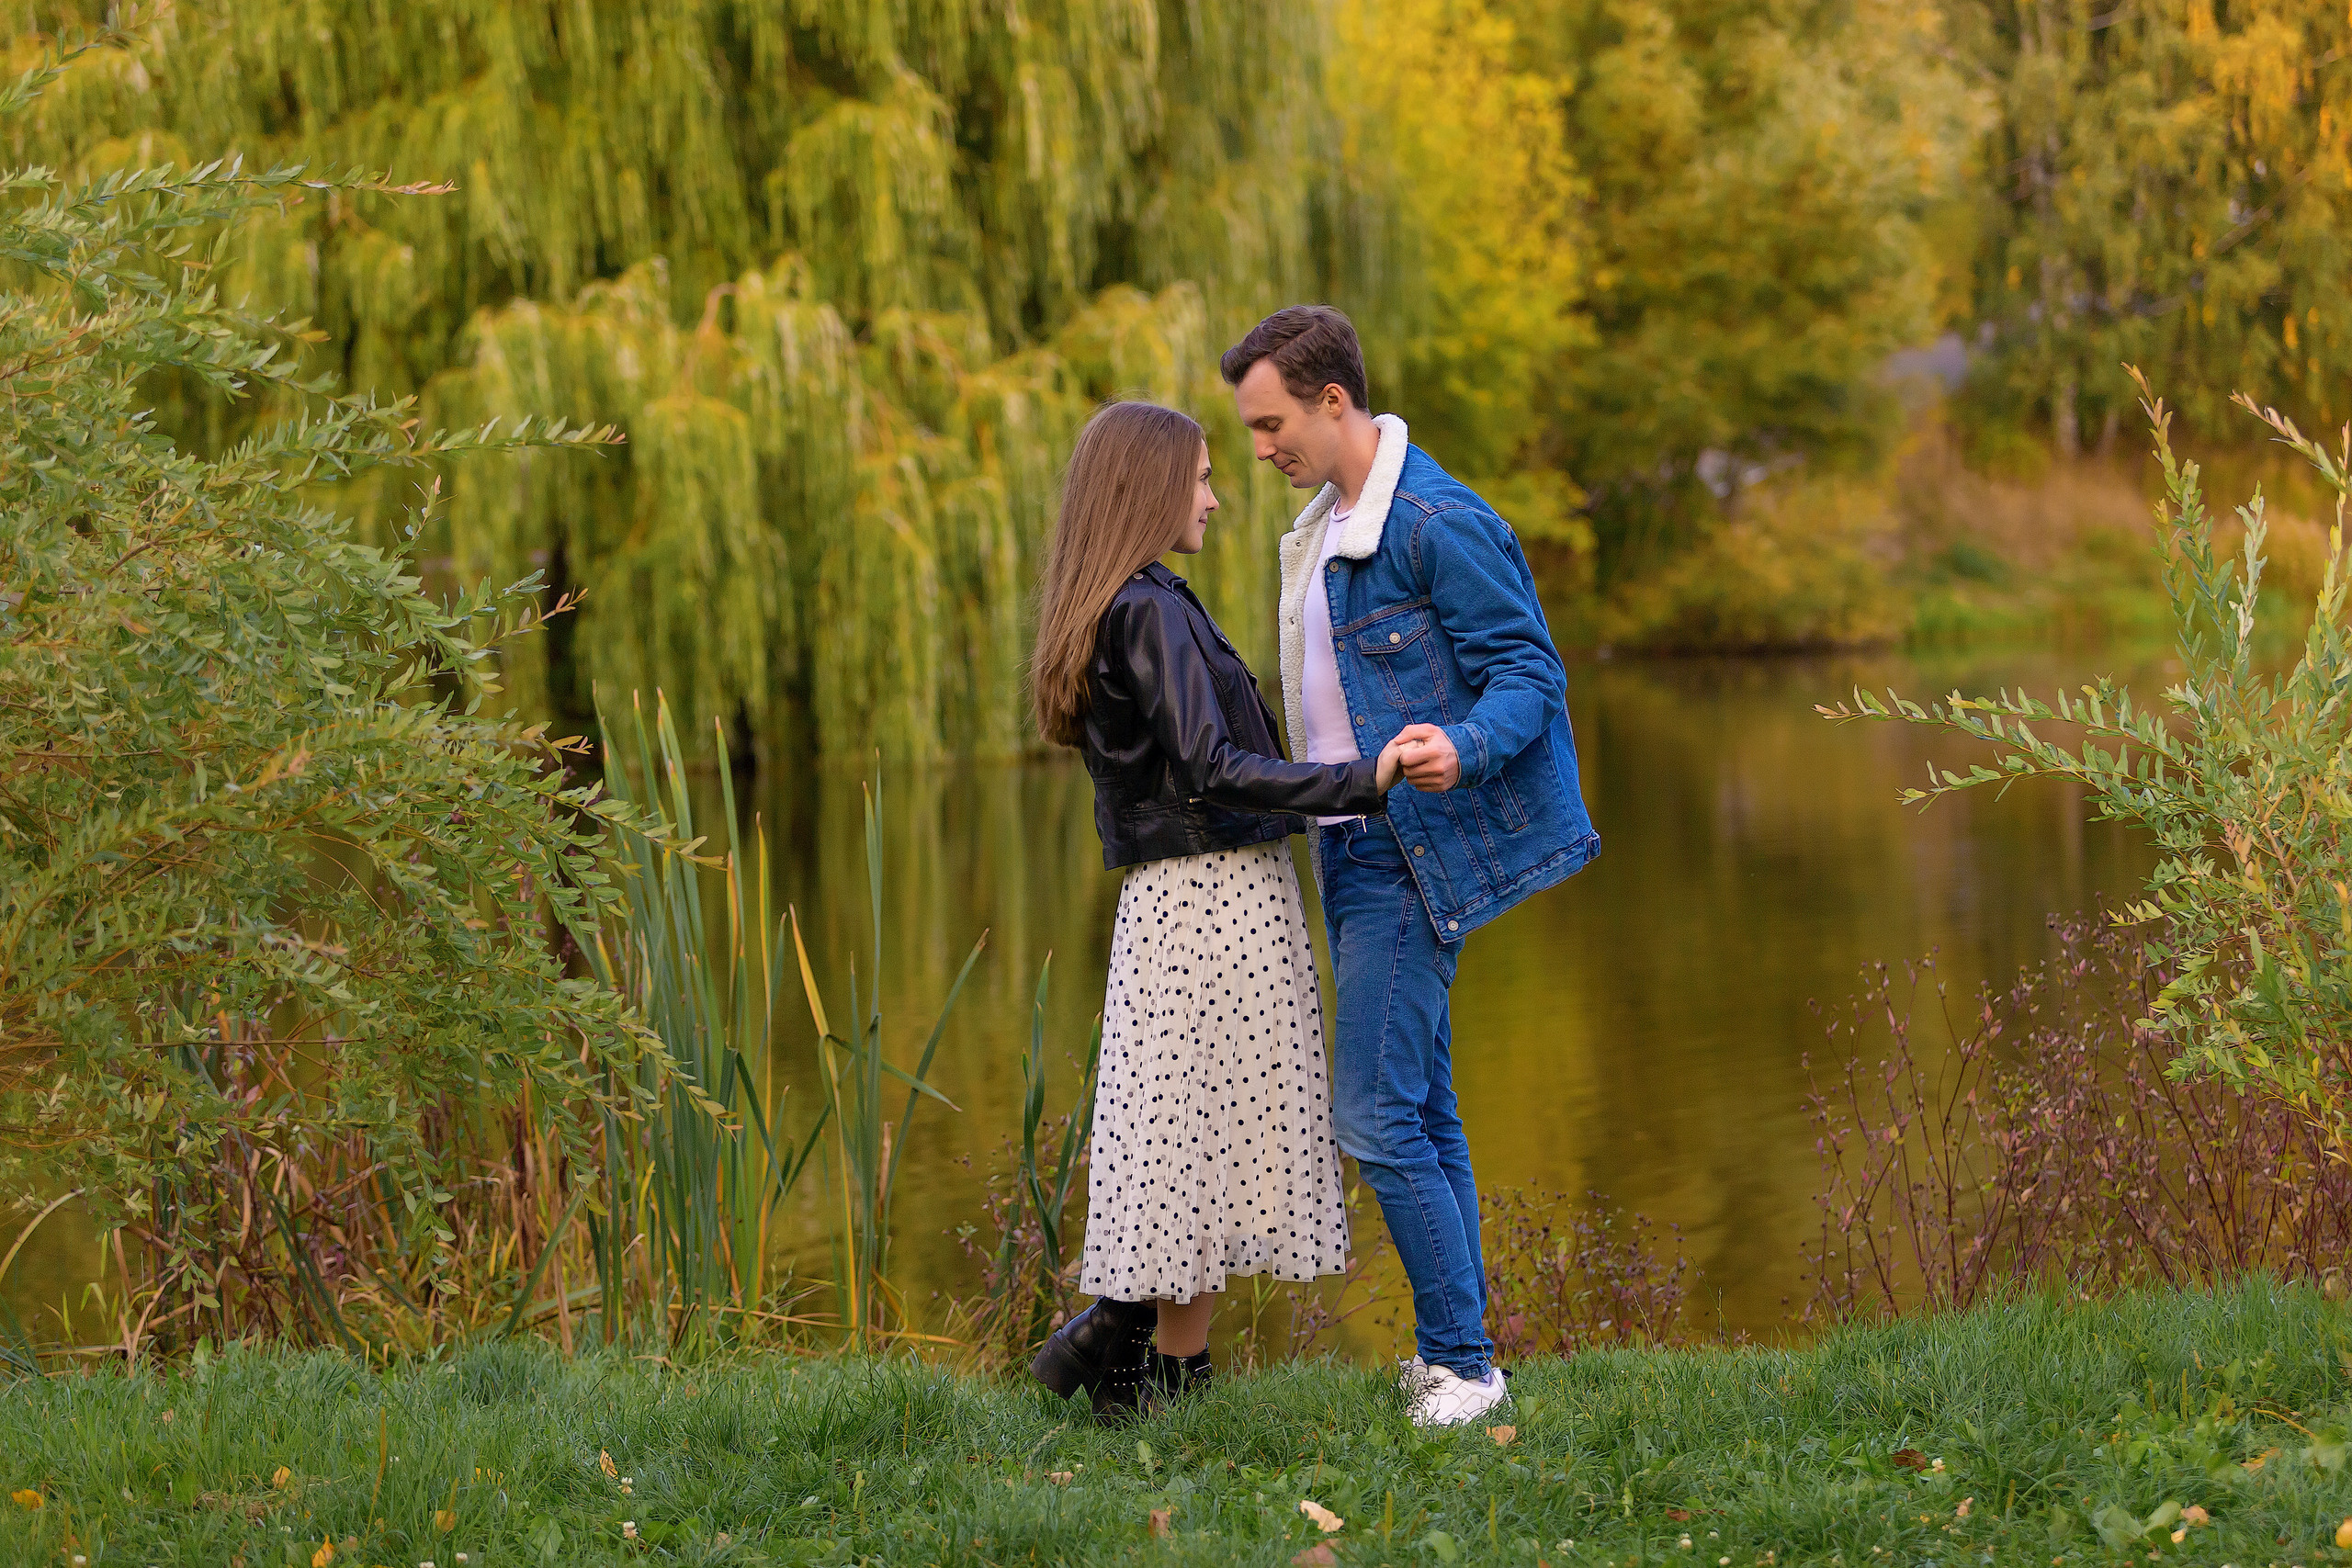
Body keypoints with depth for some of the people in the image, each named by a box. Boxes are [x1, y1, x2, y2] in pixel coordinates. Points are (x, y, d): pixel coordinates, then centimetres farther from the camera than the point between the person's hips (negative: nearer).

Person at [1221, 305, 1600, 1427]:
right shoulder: (1325, 527, 14)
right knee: (1418, 1110, 12)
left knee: (1375, 1113, -11)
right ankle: (1449, 1354, 18)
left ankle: (1461, 1360, -4)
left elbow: (1530, 672, -17)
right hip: (1354, 847, 10)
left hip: (1416, 852, -10)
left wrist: (1463, 750, -34)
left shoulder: (1438, 524, -16)